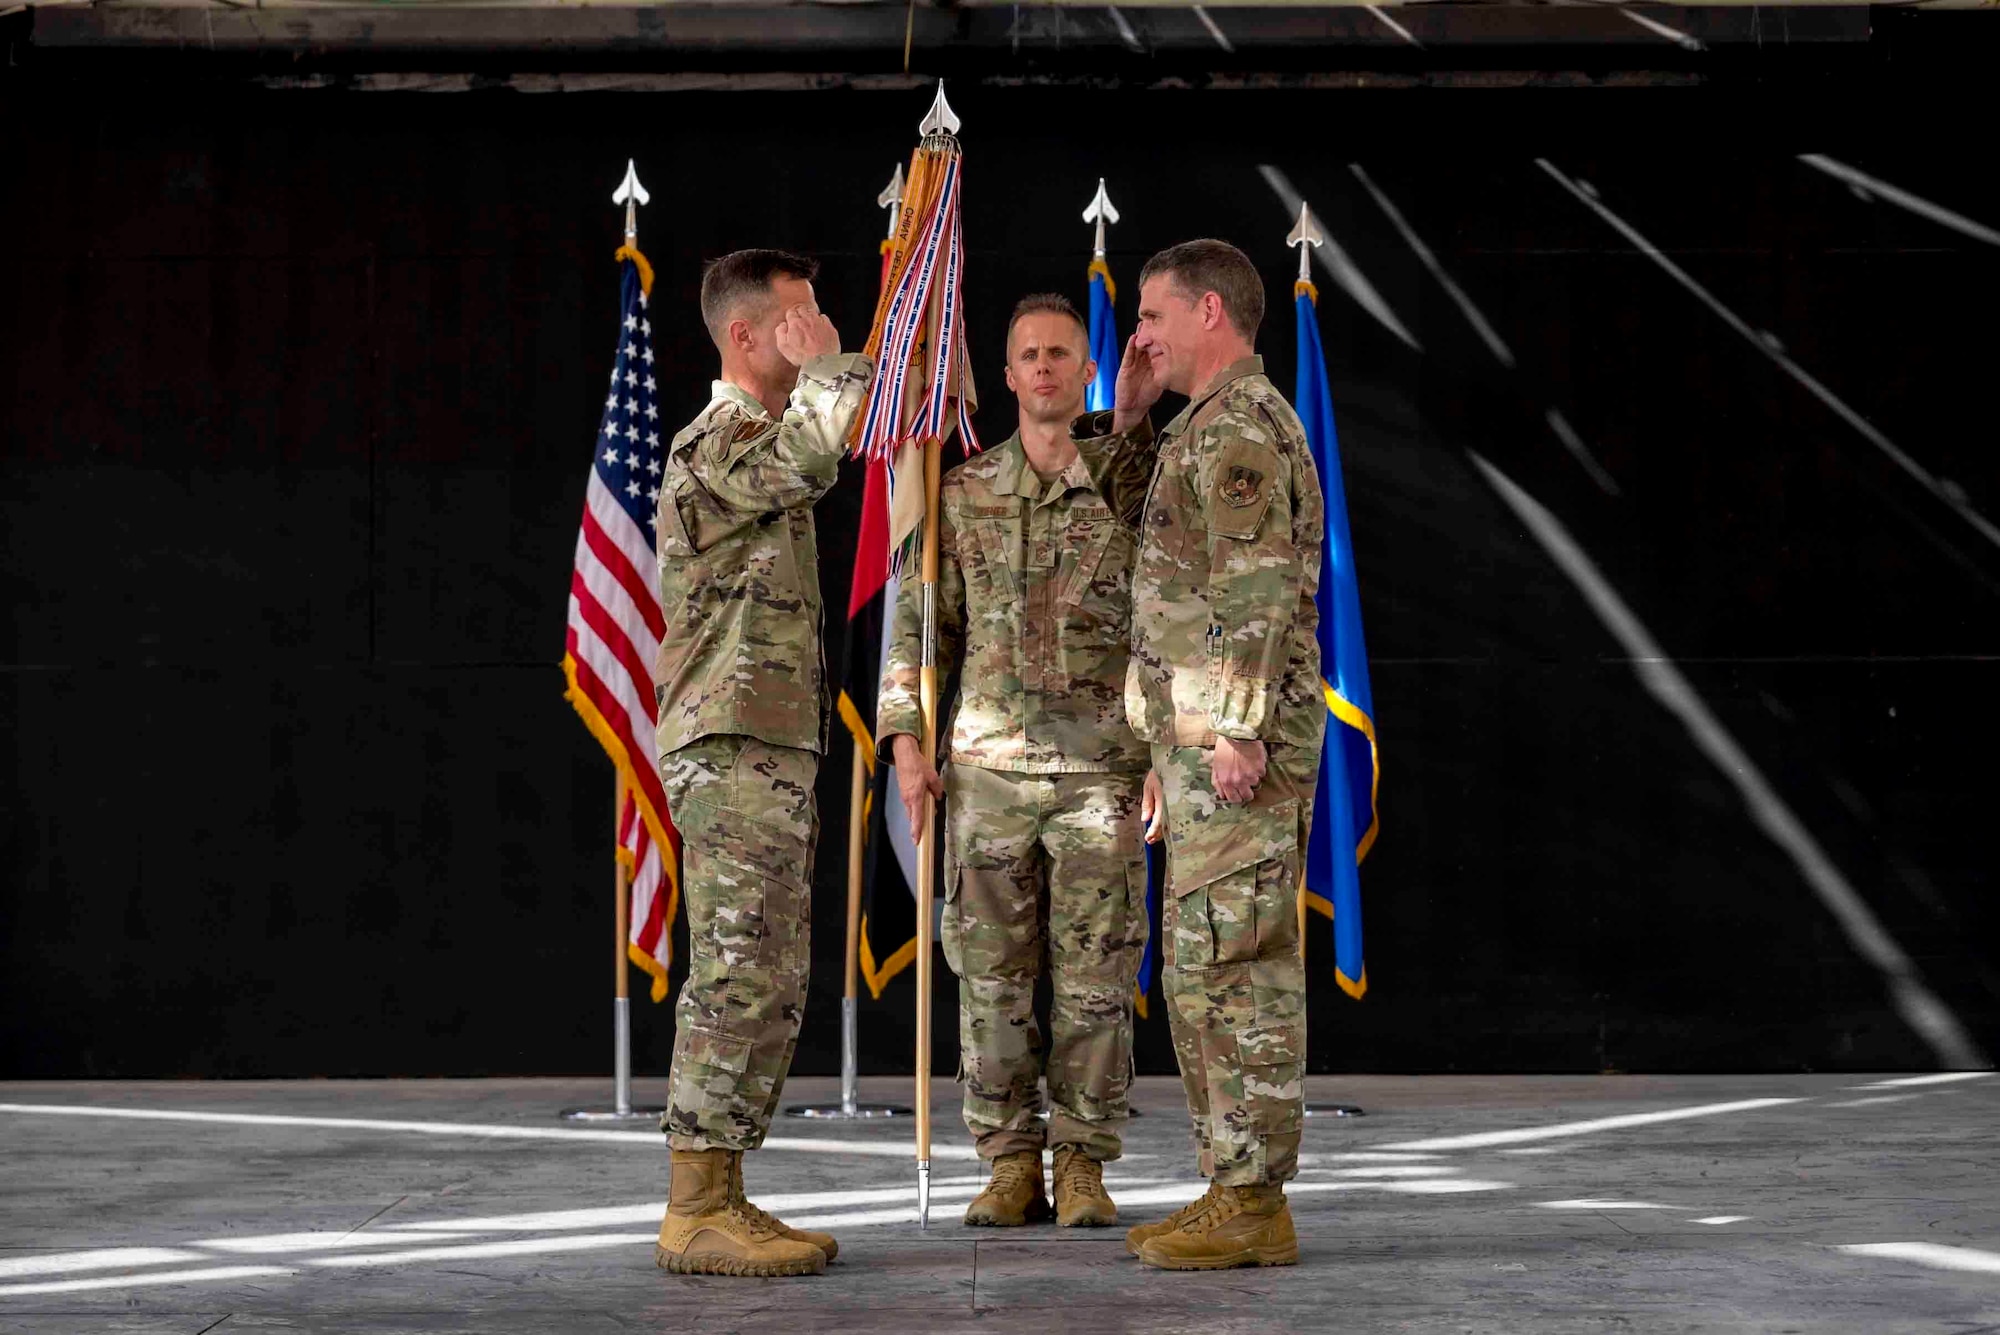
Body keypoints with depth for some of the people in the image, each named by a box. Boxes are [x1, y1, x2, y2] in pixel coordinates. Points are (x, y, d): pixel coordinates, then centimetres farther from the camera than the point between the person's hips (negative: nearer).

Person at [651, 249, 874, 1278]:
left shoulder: (758, 442, 22)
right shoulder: (712, 444, -10)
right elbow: (818, 444, -33)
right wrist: (826, 362, -12)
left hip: (772, 753, 10)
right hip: (730, 752, -10)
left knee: (772, 985, 9)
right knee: (735, 979, -12)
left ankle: (721, 1202, 11)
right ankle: (697, 1214, -11)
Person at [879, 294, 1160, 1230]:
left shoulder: (1134, 489, 1)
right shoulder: (963, 494, 6)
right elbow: (919, 625, 9)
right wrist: (904, 746, 0)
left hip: (1102, 768, -1)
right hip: (989, 767, 2)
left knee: (1096, 975, 0)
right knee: (993, 974, 2)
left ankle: (1084, 1168, 7)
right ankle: (1010, 1169, 9)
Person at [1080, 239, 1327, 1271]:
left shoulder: (1238, 426, -12)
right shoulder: (1230, 427, 21)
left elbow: (1256, 586, -20)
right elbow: (1141, 531, 34)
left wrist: (1237, 732, -25)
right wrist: (1130, 417, 21)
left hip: (1233, 743, -11)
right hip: (1212, 740, 11)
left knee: (1230, 966, -9)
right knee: (1212, 969, 11)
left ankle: (1253, 1208, -8)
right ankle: (1235, 1194, 14)